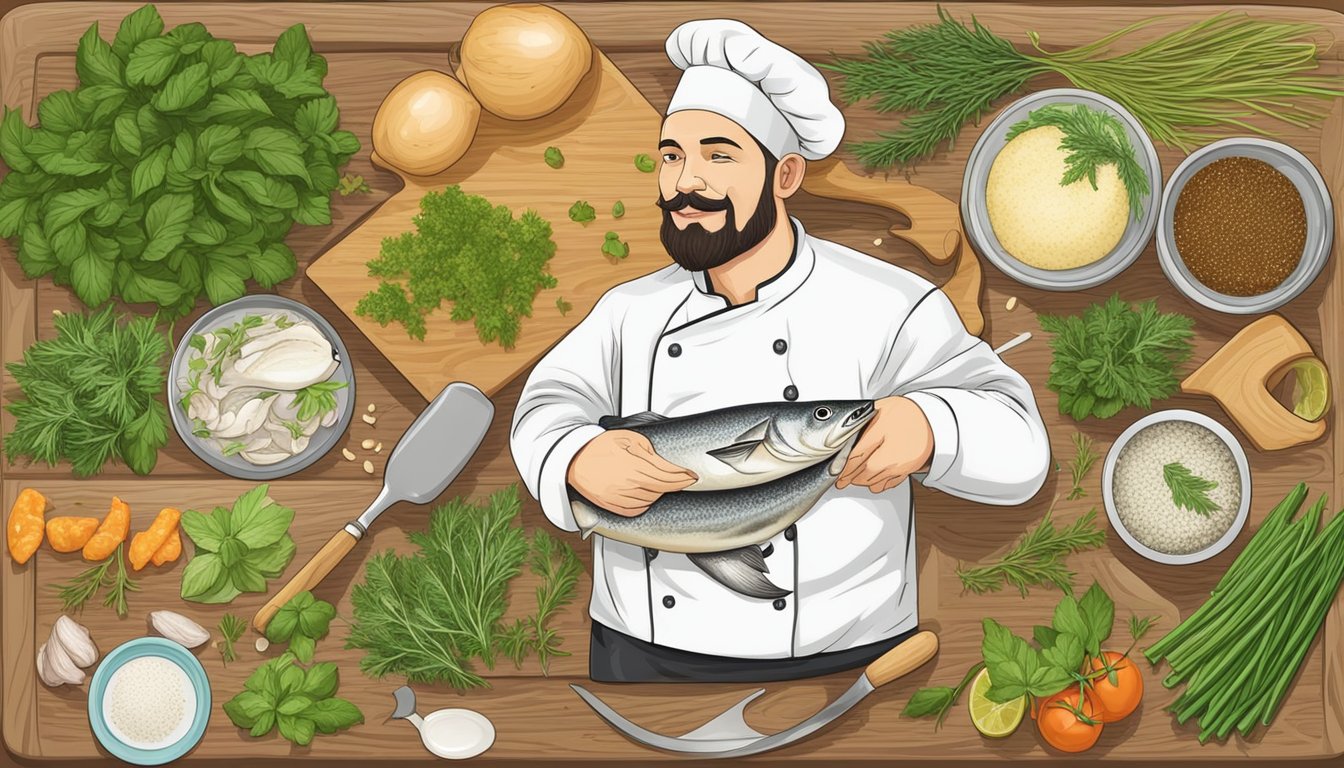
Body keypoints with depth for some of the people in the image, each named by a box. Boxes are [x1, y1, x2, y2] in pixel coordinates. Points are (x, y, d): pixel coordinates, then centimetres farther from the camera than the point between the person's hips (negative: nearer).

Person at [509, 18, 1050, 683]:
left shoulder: (883, 307, -8)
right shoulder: (629, 312, 5)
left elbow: (1014, 442, -15)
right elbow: (551, 408, -8)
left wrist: (928, 429, -38)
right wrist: (580, 461, -33)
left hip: (836, 657, -2)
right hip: (639, 654, 3)